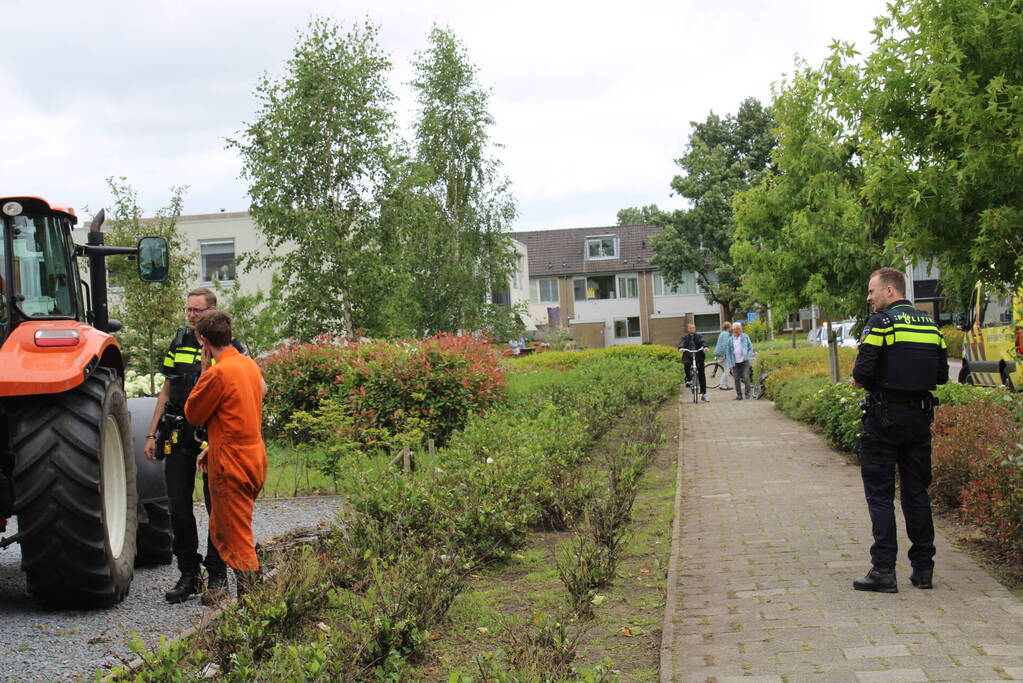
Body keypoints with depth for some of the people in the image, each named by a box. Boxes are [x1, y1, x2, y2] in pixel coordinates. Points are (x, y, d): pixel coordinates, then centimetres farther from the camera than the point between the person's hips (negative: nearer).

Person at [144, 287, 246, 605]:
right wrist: (152, 433, 13)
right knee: (179, 506, 5)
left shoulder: (229, 346, -2)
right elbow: (167, 389, 17)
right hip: (179, 436, 4)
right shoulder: (180, 342, 12)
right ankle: (189, 574, 16)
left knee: (217, 507, 1)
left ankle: (217, 577, 11)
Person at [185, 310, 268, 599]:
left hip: (231, 466, -9)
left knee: (238, 541, -3)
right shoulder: (250, 364, 9)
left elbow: (193, 414, -6)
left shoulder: (219, 373, -18)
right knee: (220, 530, 20)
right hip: (254, 458, 9)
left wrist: (204, 370, -2)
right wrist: (214, 448, 18)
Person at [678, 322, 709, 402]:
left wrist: (705, 347, -33)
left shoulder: (699, 336, 9)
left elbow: (703, 341, -11)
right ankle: (688, 380, -13)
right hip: (688, 357, 0)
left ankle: (703, 394, 5)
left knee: (702, 375, -2)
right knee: (686, 364, -35)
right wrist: (680, 348, -33)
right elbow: (681, 342, -10)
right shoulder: (685, 337, 10)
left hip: (698, 357, 0)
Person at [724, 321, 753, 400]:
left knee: (746, 378, -10)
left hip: (744, 361, -2)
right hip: (735, 362, 2)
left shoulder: (745, 337, 3)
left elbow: (750, 347, 8)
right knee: (737, 379, 1)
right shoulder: (730, 339, 5)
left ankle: (748, 393, 1)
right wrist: (731, 364, 1)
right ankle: (739, 395, 11)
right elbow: (728, 352, 7)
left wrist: (749, 357, -6)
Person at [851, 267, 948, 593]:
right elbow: (941, 375, 10)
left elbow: (863, 373, -18)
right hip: (920, 416, 6)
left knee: (880, 493, 1)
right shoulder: (931, 325, 9)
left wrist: (859, 380, 3)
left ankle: (883, 569, -1)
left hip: (885, 417, -6)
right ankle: (923, 567, 15)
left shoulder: (882, 323, -12)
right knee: (916, 491, 13)